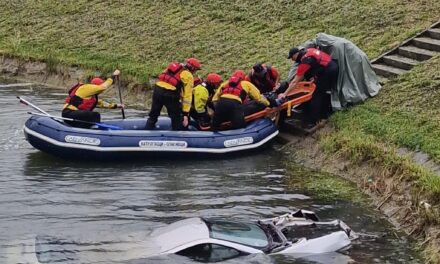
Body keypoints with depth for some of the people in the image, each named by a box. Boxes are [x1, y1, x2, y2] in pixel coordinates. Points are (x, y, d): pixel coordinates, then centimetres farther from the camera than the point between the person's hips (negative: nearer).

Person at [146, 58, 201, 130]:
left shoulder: (174, 66, 24)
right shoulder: (188, 76, 6)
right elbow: (187, 96, 2)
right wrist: (185, 114, 1)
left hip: (157, 88, 6)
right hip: (170, 93, -6)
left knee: (153, 115, 20)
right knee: (177, 119, 12)